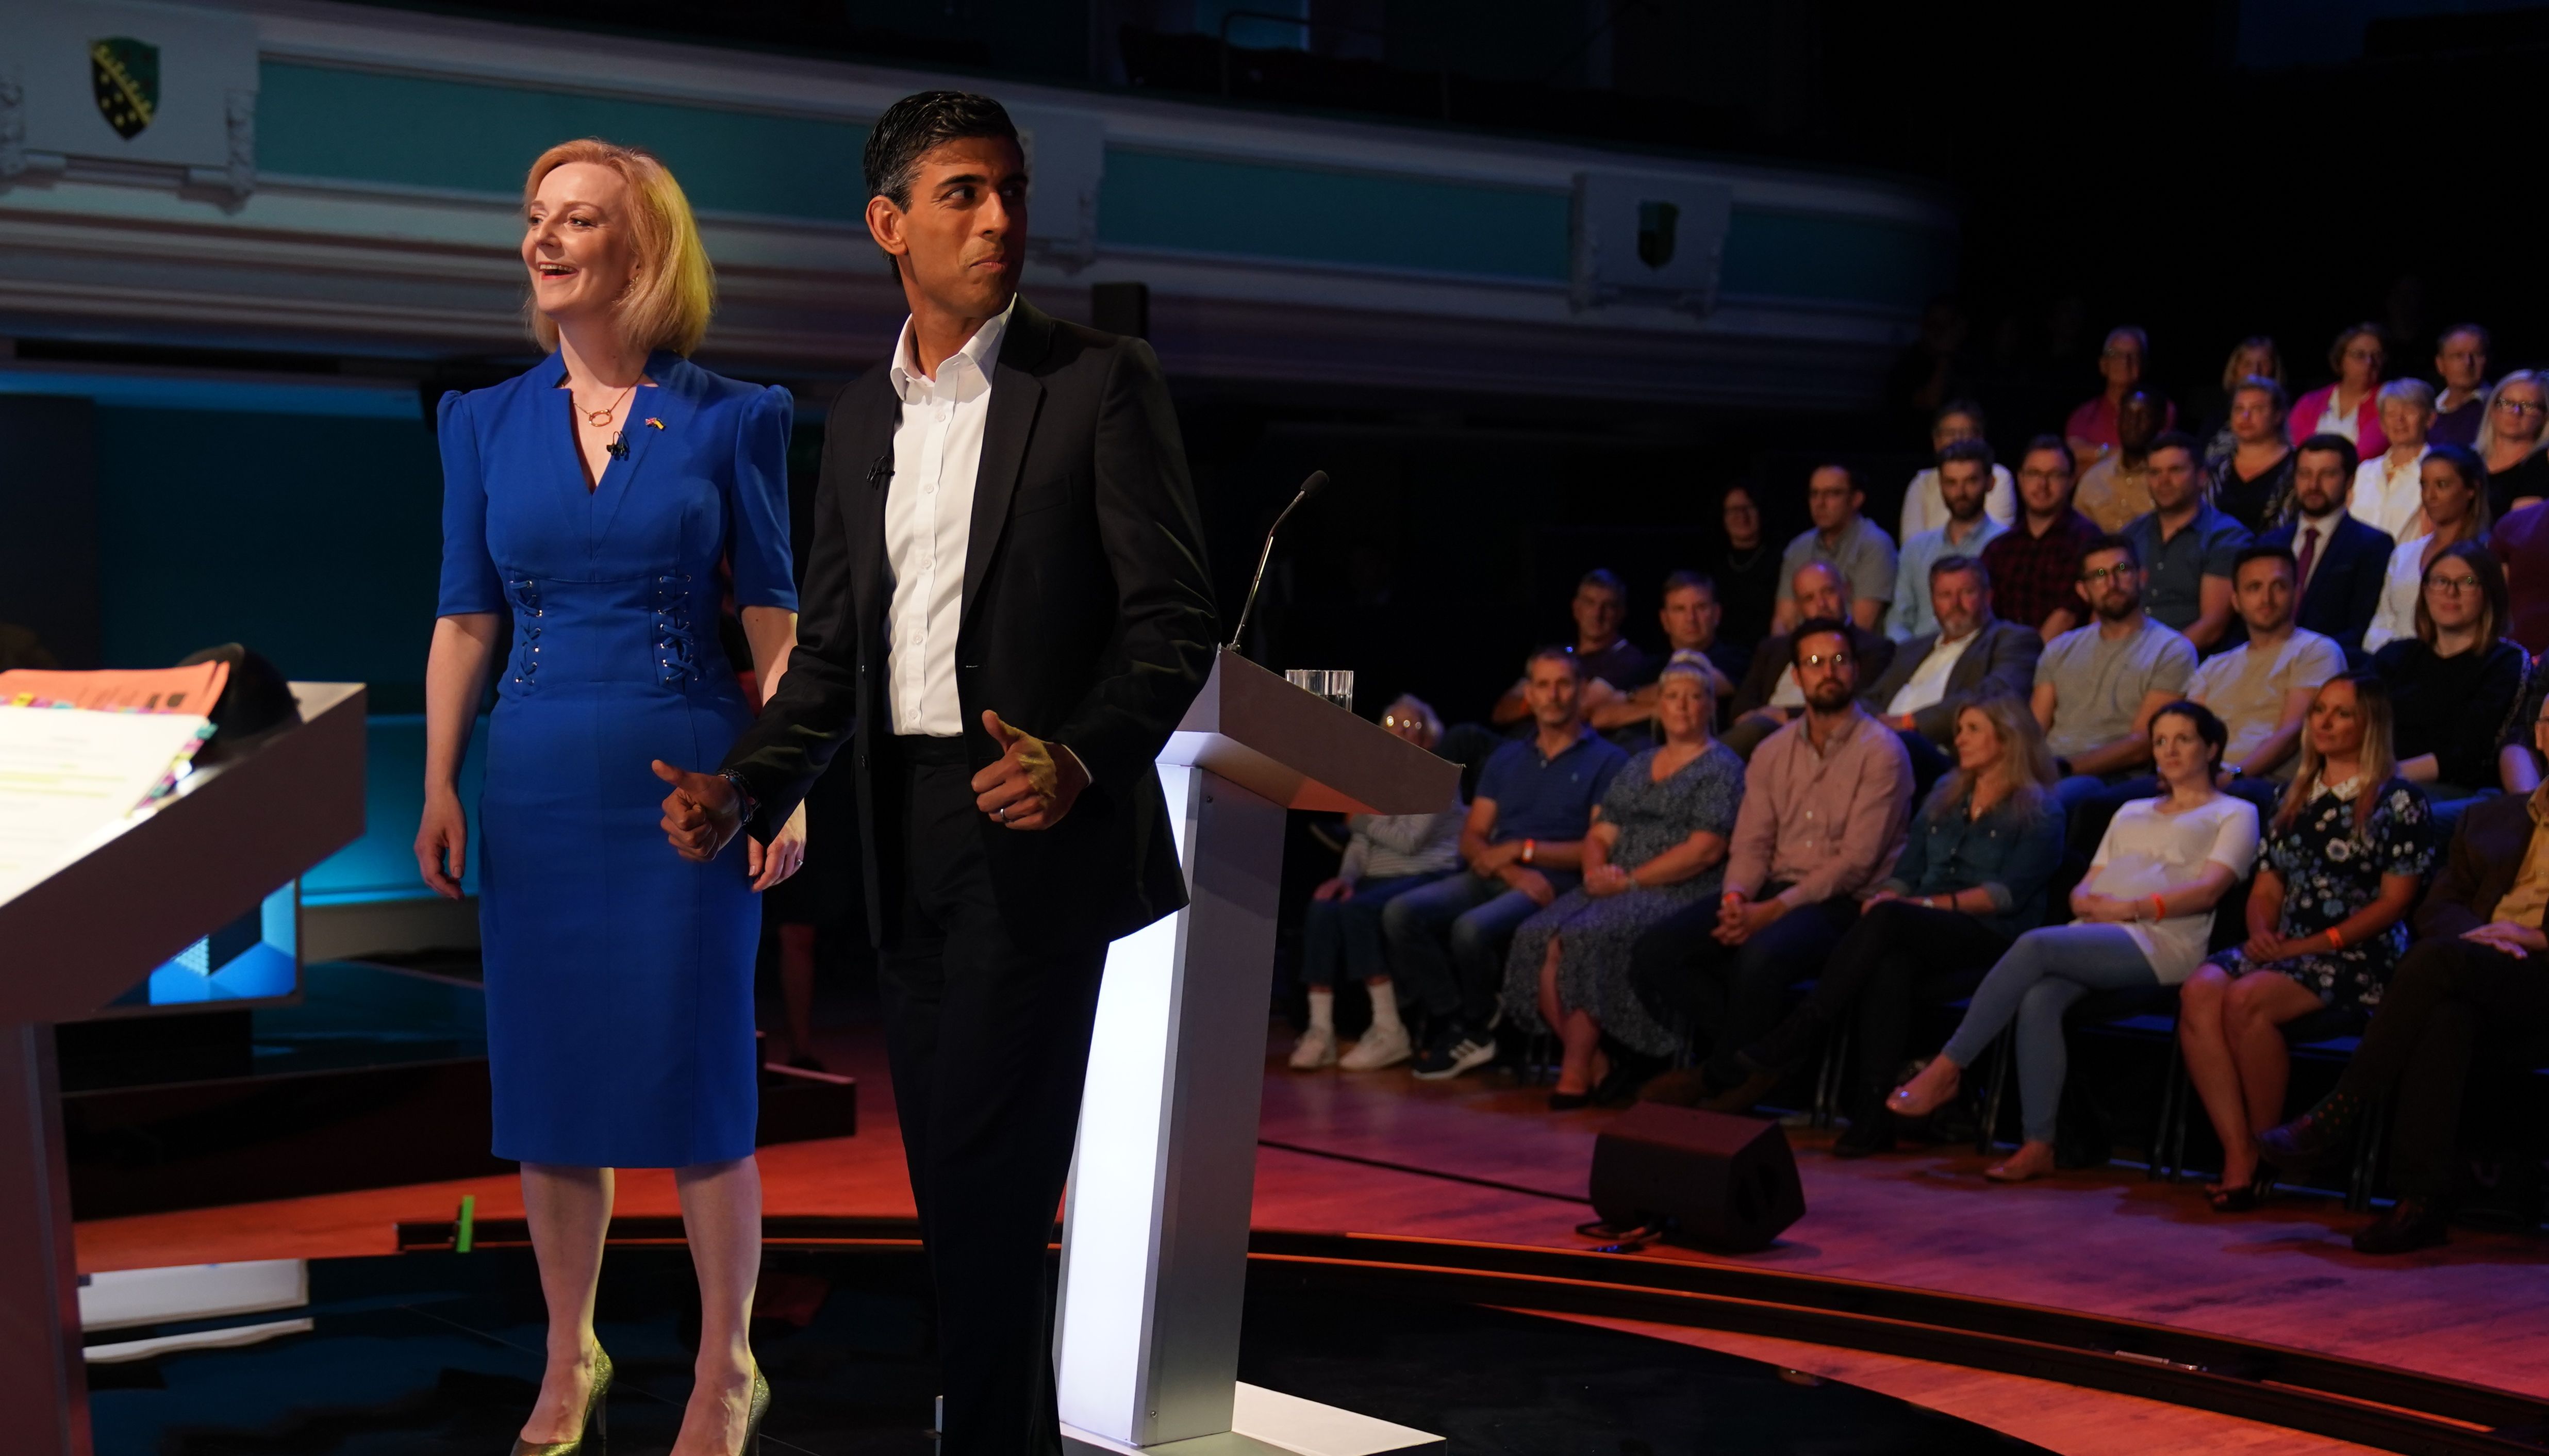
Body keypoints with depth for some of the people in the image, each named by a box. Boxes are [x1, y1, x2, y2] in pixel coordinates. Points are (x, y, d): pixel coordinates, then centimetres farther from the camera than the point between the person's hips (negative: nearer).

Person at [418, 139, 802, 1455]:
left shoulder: (729, 420, -1)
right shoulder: (487, 423, 7)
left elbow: (775, 618, -2)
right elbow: (466, 618, 8)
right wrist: (439, 785, 2)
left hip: (687, 779, -3)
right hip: (538, 784, 3)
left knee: (697, 1069, 0)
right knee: (548, 1071, 7)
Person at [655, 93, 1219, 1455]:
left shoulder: (1099, 382, -2)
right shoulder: (861, 419, 15)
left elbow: (1174, 614, -7)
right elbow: (833, 651, 17)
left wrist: (1082, 757, -24)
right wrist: (743, 787, 1)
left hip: (1035, 833, -6)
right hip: (905, 843, 6)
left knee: (989, 1185, -8)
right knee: (955, 1190, 10)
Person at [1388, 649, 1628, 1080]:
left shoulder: (1606, 761, 4)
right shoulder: (1506, 760, 21)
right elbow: (1471, 838, 13)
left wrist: (1523, 849, -9)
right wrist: (1509, 869, -8)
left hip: (1555, 885, -5)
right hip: (1492, 878, 6)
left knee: (1473, 928, -34)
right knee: (1401, 912, -21)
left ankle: (1477, 1026, -7)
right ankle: (1452, 1024, -17)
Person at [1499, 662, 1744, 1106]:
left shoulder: (1721, 769, 1)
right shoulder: (1638, 767, 23)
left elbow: (1705, 851, -10)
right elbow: (1599, 835, 19)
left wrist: (1630, 880, -13)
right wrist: (1597, 871, -5)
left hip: (1680, 894, -7)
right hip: (1618, 890, 7)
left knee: (1587, 938, -31)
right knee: (1540, 938, -20)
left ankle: (1577, 1071, -21)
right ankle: (1593, 1062, -17)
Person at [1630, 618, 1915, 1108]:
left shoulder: (1881, 752, -5)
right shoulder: (1774, 752, 15)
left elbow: (1856, 861, -13)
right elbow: (1752, 842, 10)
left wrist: (1773, 911, -20)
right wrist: (1736, 897, -14)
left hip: (1842, 903, -6)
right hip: (1774, 892, 6)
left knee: (1762, 955, -37)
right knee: (1654, 952, -15)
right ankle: (1744, 1052, -11)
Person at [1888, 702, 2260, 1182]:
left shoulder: (2234, 814, 16)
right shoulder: (2131, 813, 34)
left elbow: (2208, 890, -1)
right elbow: (2084, 887, 25)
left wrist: (2131, 908, -12)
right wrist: (2087, 901, 0)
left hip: (2160, 941, -5)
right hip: (2093, 934, 5)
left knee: (2036, 945, -31)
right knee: (2039, 1000, -31)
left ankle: (1946, 1069, -28)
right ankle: (2038, 1146, -32)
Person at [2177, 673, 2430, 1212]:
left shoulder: (2398, 800, 2)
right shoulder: (2294, 798, 22)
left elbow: (2394, 901, -5)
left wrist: (2312, 945, -12)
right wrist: (2262, 932, -2)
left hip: (2358, 960, -6)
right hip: (2283, 950, 6)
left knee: (2246, 999, -33)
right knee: (2199, 990, -27)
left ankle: (2266, 1154, -18)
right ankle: (2237, 1157, -31)